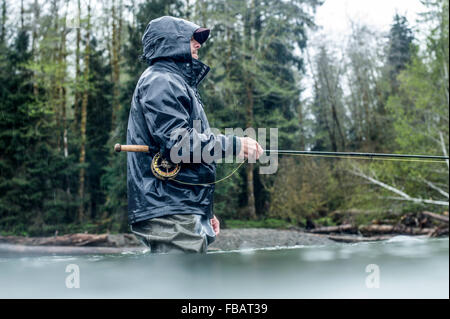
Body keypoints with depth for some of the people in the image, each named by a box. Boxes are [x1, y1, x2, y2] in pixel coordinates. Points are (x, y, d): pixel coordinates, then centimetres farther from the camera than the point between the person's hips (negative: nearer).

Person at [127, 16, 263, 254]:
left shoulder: (178, 83, 29)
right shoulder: (159, 81, -4)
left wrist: (205, 212, 27)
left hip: (186, 214, 11)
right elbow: (176, 142, -19)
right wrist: (235, 144, -12)